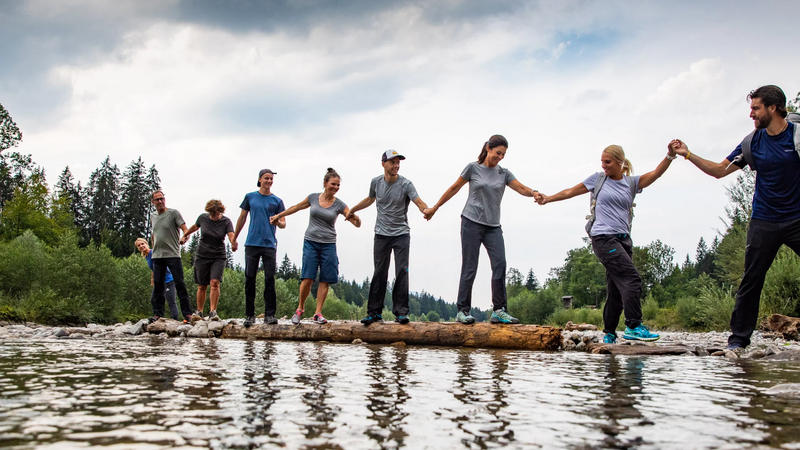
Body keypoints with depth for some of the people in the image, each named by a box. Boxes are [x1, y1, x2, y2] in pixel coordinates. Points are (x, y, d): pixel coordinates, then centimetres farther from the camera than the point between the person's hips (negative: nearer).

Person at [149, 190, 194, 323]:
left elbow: (185, 228, -9)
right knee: (158, 286, 6)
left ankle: (187, 313, -7)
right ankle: (158, 313, 11)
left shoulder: (173, 213, 0)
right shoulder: (154, 218, 17)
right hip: (157, 256, 5)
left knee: (180, 284, -7)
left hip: (173, 255, -5)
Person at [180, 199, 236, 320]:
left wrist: (234, 243, -47)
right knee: (202, 286, 4)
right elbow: (195, 227, 19)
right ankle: (199, 311, 18)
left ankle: (213, 311, -17)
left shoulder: (226, 222, -8)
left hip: (219, 257, -2)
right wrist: (185, 235, 32)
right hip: (202, 256, 2)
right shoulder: (202, 218, -2)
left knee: (215, 283, -18)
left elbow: (231, 235, -25)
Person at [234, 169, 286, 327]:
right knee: (249, 279, 0)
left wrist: (279, 223, -17)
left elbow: (283, 223, 7)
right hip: (252, 243, 1)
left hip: (269, 245, -1)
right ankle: (249, 315, 6)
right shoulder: (250, 197, 10)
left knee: (270, 279, -6)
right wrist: (234, 237, 20)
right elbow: (242, 218, 18)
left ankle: (269, 314, -3)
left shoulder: (277, 201, 8)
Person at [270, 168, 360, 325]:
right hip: (311, 242, -1)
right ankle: (300, 309, 9)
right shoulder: (313, 198, 2)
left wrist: (355, 218, -29)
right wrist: (279, 215, 29)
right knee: (307, 278, -9)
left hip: (328, 245, 1)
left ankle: (318, 313, 3)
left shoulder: (339, 205, 0)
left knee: (325, 280, -4)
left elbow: (357, 223, -6)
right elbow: (297, 207, 20)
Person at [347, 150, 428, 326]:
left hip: (401, 234, -2)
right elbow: (370, 199, 22)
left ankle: (401, 311, -6)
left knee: (402, 272, -10)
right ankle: (374, 312, 9)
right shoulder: (376, 182, 1)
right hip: (381, 234, 2)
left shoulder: (405, 184, -10)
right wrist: (352, 210, 31)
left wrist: (426, 210, -46)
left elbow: (419, 201, -24)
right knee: (379, 273, 3)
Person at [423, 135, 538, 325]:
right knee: (469, 267, -4)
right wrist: (434, 208, 13)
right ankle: (462, 311, 3)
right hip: (472, 223, -3)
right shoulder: (473, 168, 1)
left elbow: (522, 189, -6)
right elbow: (454, 188, 9)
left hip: (493, 226, 3)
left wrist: (535, 194, -29)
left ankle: (499, 311, -9)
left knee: (500, 264, -11)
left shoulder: (504, 173, 8)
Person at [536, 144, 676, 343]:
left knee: (617, 289, 4)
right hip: (603, 237, -4)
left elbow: (655, 174, -2)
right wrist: (547, 199, 8)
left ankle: (609, 334, 14)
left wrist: (670, 157, -17)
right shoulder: (598, 178, 8)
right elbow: (571, 191, 13)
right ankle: (633, 326, -17)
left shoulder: (631, 183, 12)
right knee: (632, 278, -18)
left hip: (623, 240, 4)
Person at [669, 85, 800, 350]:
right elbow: (720, 170, 11)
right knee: (751, 280, 2)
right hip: (764, 222, 2)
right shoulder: (753, 141, 5)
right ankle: (739, 338, 9)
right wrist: (688, 155, 5)